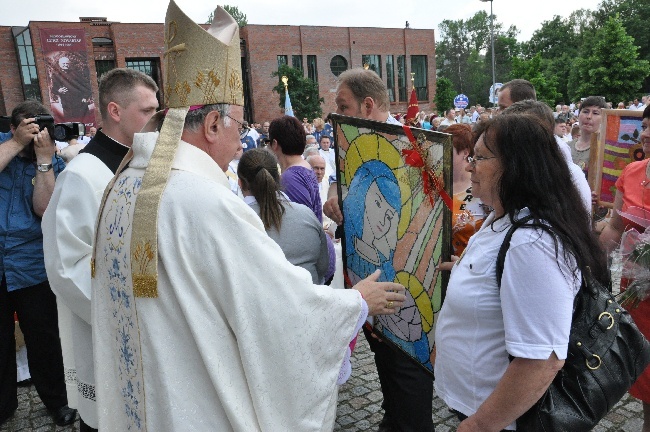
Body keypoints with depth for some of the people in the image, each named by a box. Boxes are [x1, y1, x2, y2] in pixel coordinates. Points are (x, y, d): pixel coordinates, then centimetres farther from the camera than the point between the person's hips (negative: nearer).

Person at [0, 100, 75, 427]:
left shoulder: (55, 165, 0)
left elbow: (44, 208, -14)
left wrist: (44, 157, -17)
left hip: (33, 268, -1)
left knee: (43, 340, 11)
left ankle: (56, 400, 31)